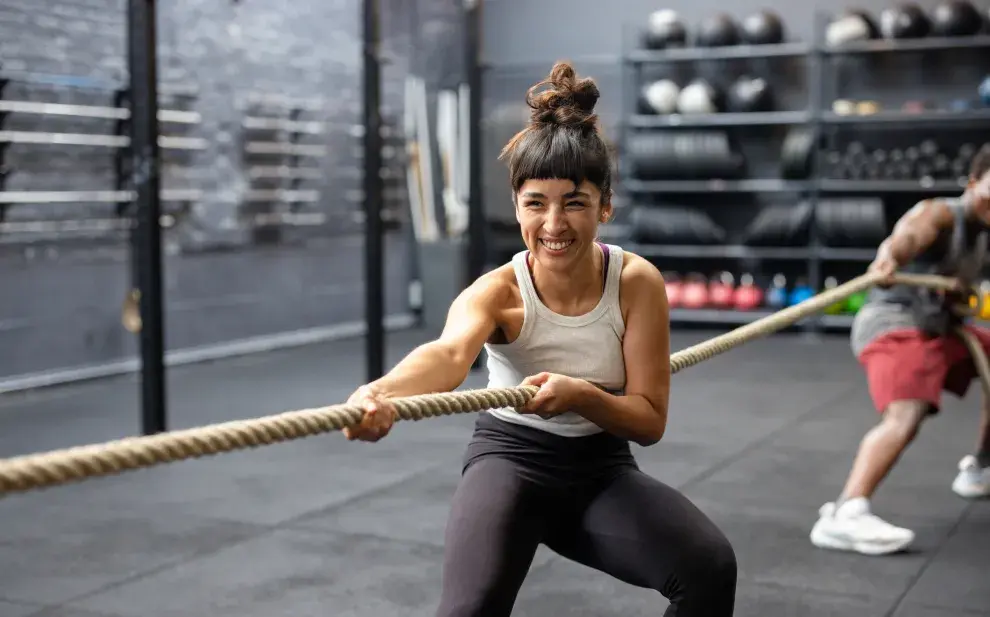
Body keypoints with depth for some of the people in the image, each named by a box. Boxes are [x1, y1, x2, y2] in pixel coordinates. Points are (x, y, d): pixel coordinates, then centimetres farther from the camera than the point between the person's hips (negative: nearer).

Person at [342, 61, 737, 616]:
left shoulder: (638, 282, -15)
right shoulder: (498, 292, -21)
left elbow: (650, 420, -12)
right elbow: (449, 352, -44)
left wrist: (579, 394, -34)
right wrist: (381, 394, -68)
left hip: (602, 469, 3)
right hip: (511, 460, -2)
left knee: (711, 566, -21)